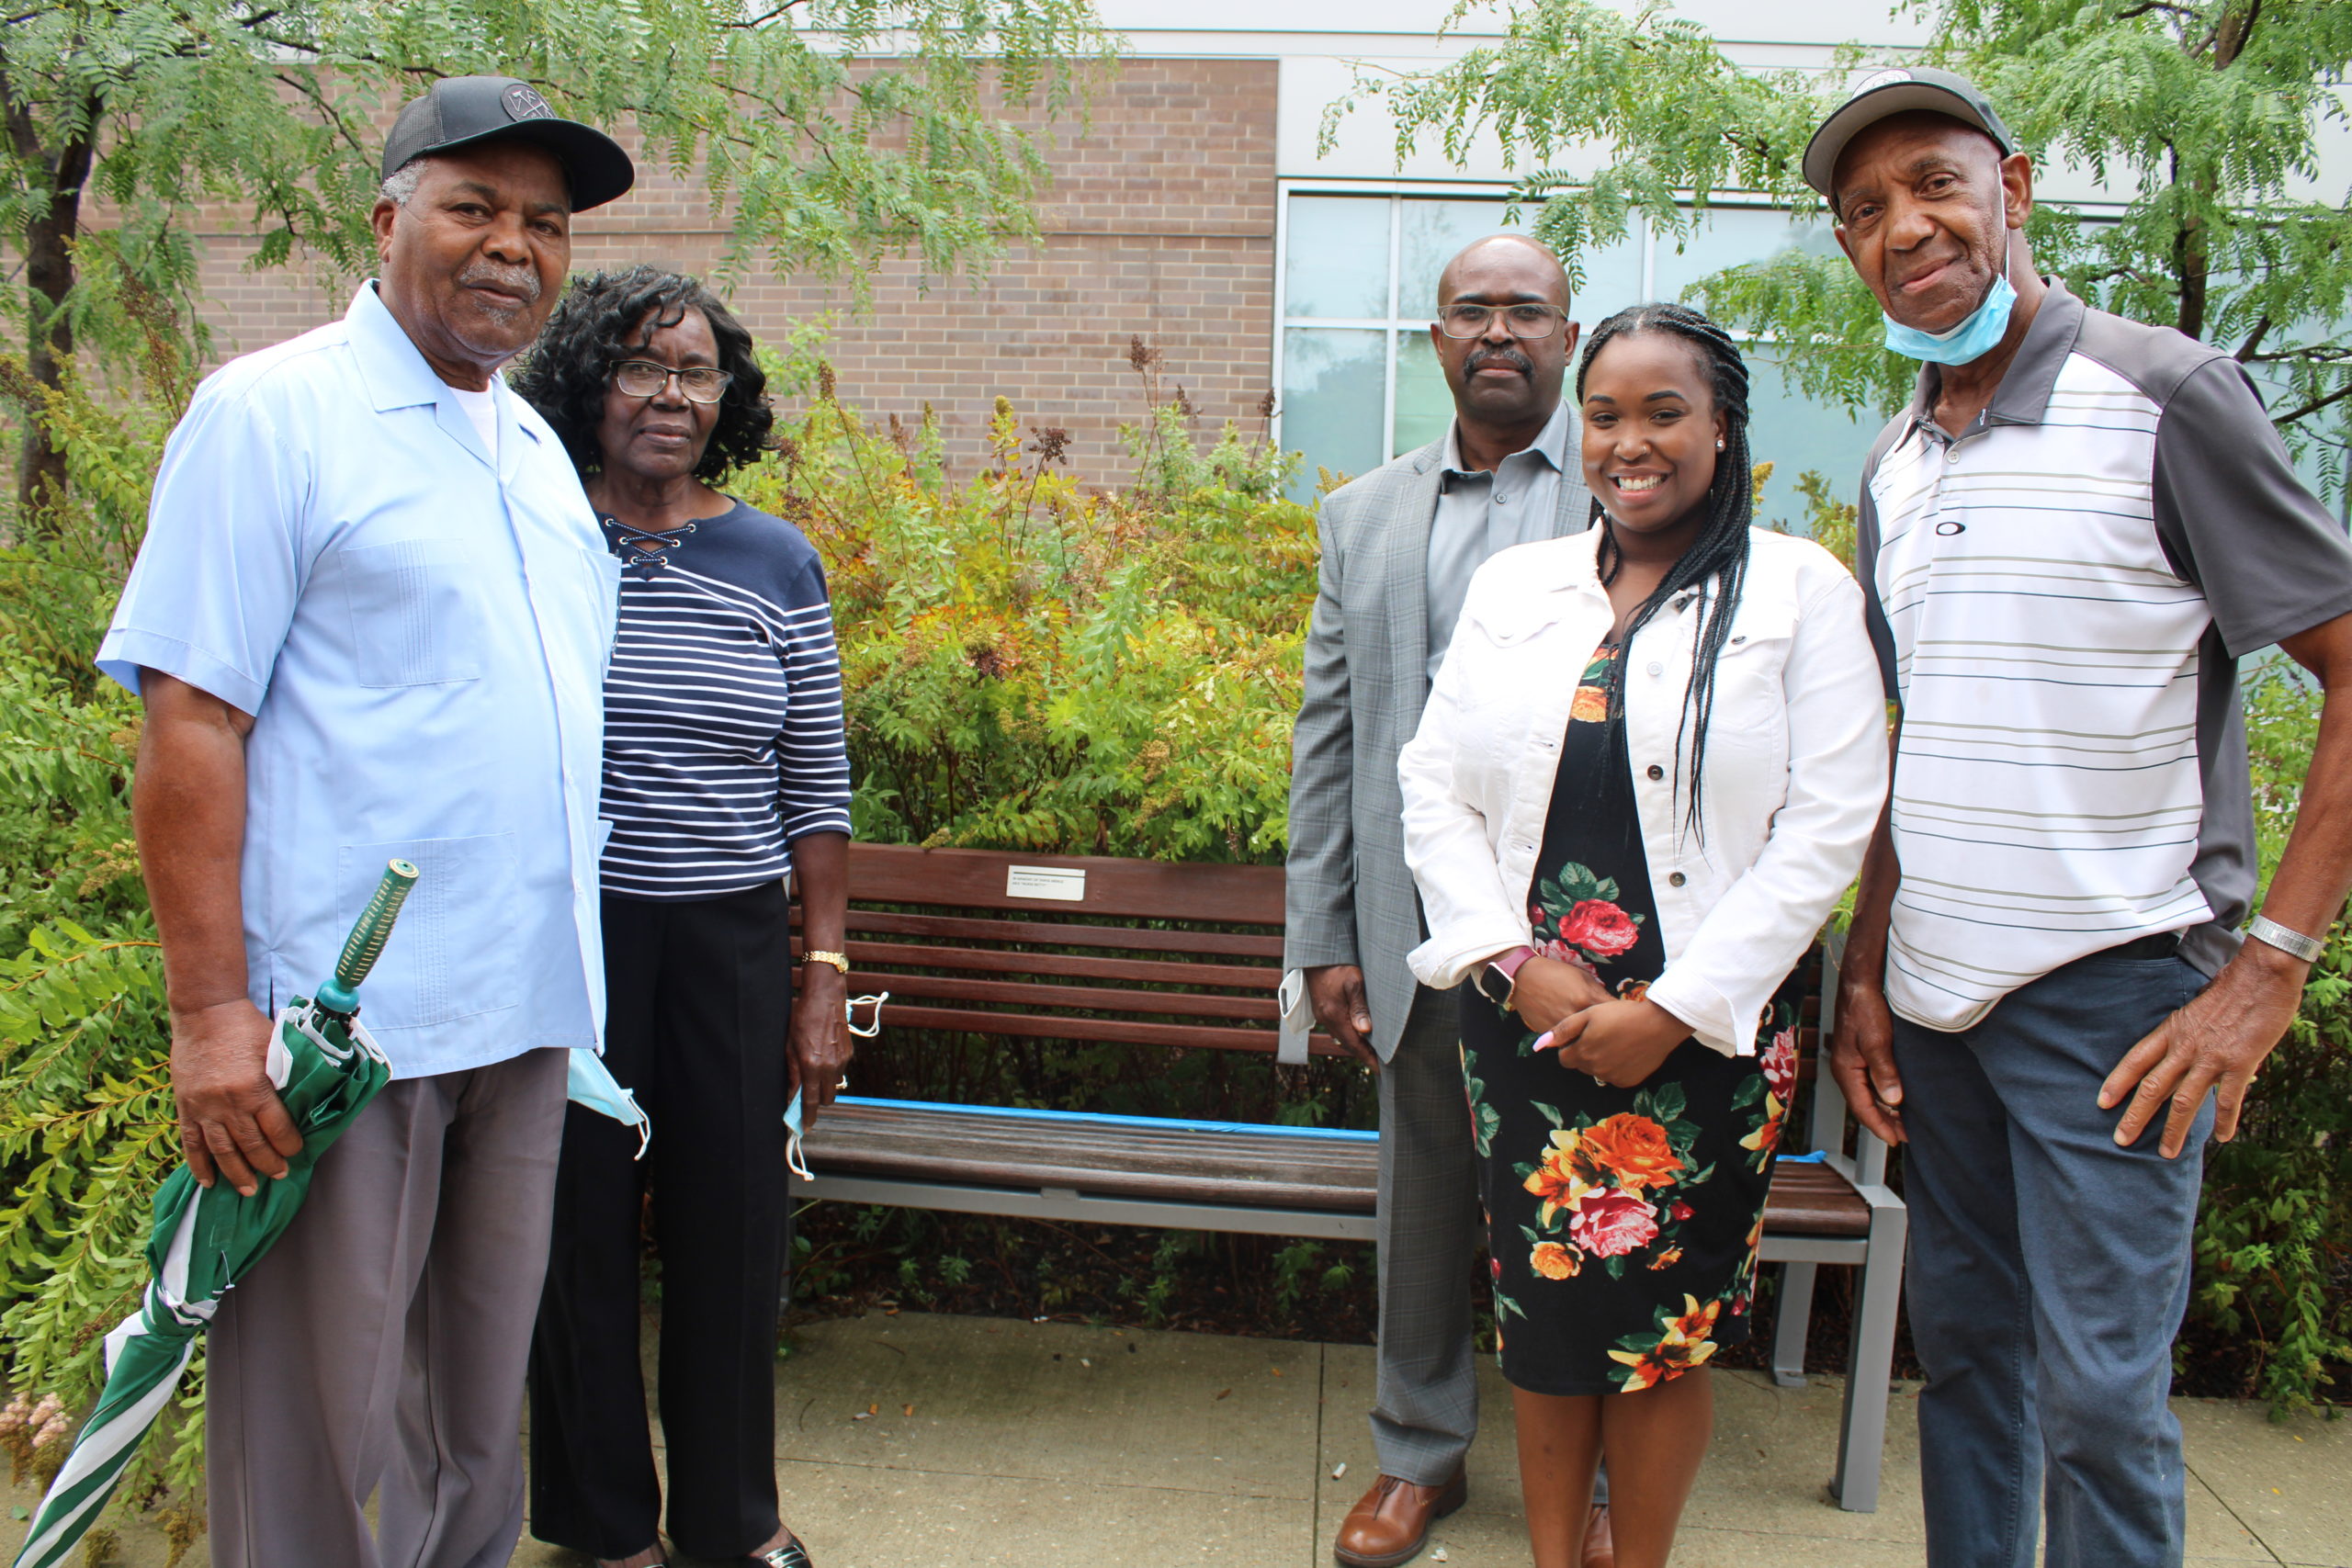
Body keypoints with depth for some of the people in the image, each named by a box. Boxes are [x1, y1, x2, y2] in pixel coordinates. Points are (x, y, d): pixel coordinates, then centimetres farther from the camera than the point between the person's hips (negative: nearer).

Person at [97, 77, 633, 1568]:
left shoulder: (540, 452, 15)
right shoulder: (274, 412, -6)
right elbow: (190, 719, -12)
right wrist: (211, 1010, -17)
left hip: (524, 1012, 7)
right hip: (342, 1020, -6)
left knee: (478, 1399, 18)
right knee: (330, 1417, 5)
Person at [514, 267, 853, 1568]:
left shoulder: (776, 565, 3)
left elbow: (816, 789, 4)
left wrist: (824, 978, 2)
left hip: (733, 939, 1)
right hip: (568, 933, -1)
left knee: (731, 1224, 9)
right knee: (581, 1221, 10)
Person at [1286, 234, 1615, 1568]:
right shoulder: (1366, 517, 12)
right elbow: (1327, 740, 10)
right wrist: (1323, 936, 6)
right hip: (1422, 939, 3)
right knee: (1425, 1207, 15)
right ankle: (1422, 1452, 35)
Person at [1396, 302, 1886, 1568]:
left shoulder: (1802, 590, -2)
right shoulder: (1513, 585, 8)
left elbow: (1827, 824, -8)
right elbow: (1434, 786, 5)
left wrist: (1674, 1007, -13)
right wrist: (1514, 963, -9)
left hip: (1700, 1032, -2)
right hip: (1522, 1016, 3)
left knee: (1661, 1328, 7)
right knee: (1540, 1311, 11)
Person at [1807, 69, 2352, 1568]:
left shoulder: (2166, 397, -8)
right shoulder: (1895, 464, 11)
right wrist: (1863, 974, 10)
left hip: (2108, 994, -5)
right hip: (1934, 997, 6)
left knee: (2099, 1387, 1)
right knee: (1963, 1347, 15)